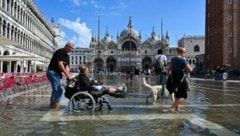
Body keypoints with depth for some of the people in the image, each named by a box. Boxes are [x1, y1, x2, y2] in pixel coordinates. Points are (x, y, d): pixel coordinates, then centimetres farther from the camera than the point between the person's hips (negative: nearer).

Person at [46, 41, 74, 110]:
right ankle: (56, 106, -10)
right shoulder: (60, 51, -12)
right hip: (52, 72, -10)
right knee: (58, 89, -14)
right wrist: (67, 75, -25)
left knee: (56, 89, 15)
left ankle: (51, 105, 24)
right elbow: (60, 64, -22)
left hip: (56, 73, 10)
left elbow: (67, 66, 5)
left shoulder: (67, 56, 15)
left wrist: (69, 75, -15)